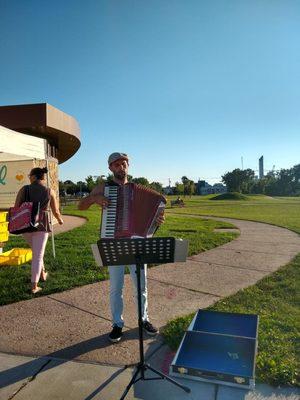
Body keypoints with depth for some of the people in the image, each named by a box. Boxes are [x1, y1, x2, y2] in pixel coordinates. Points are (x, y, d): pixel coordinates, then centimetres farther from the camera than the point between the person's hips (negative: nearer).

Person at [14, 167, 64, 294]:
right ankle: (34, 286, 1)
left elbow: (16, 208, -3)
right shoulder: (50, 191, 1)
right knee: (38, 255, 4)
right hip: (41, 225, -2)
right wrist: (60, 220, 27)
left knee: (36, 250, 27)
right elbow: (55, 211, 7)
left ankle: (42, 273, 38)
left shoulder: (24, 189, 0)